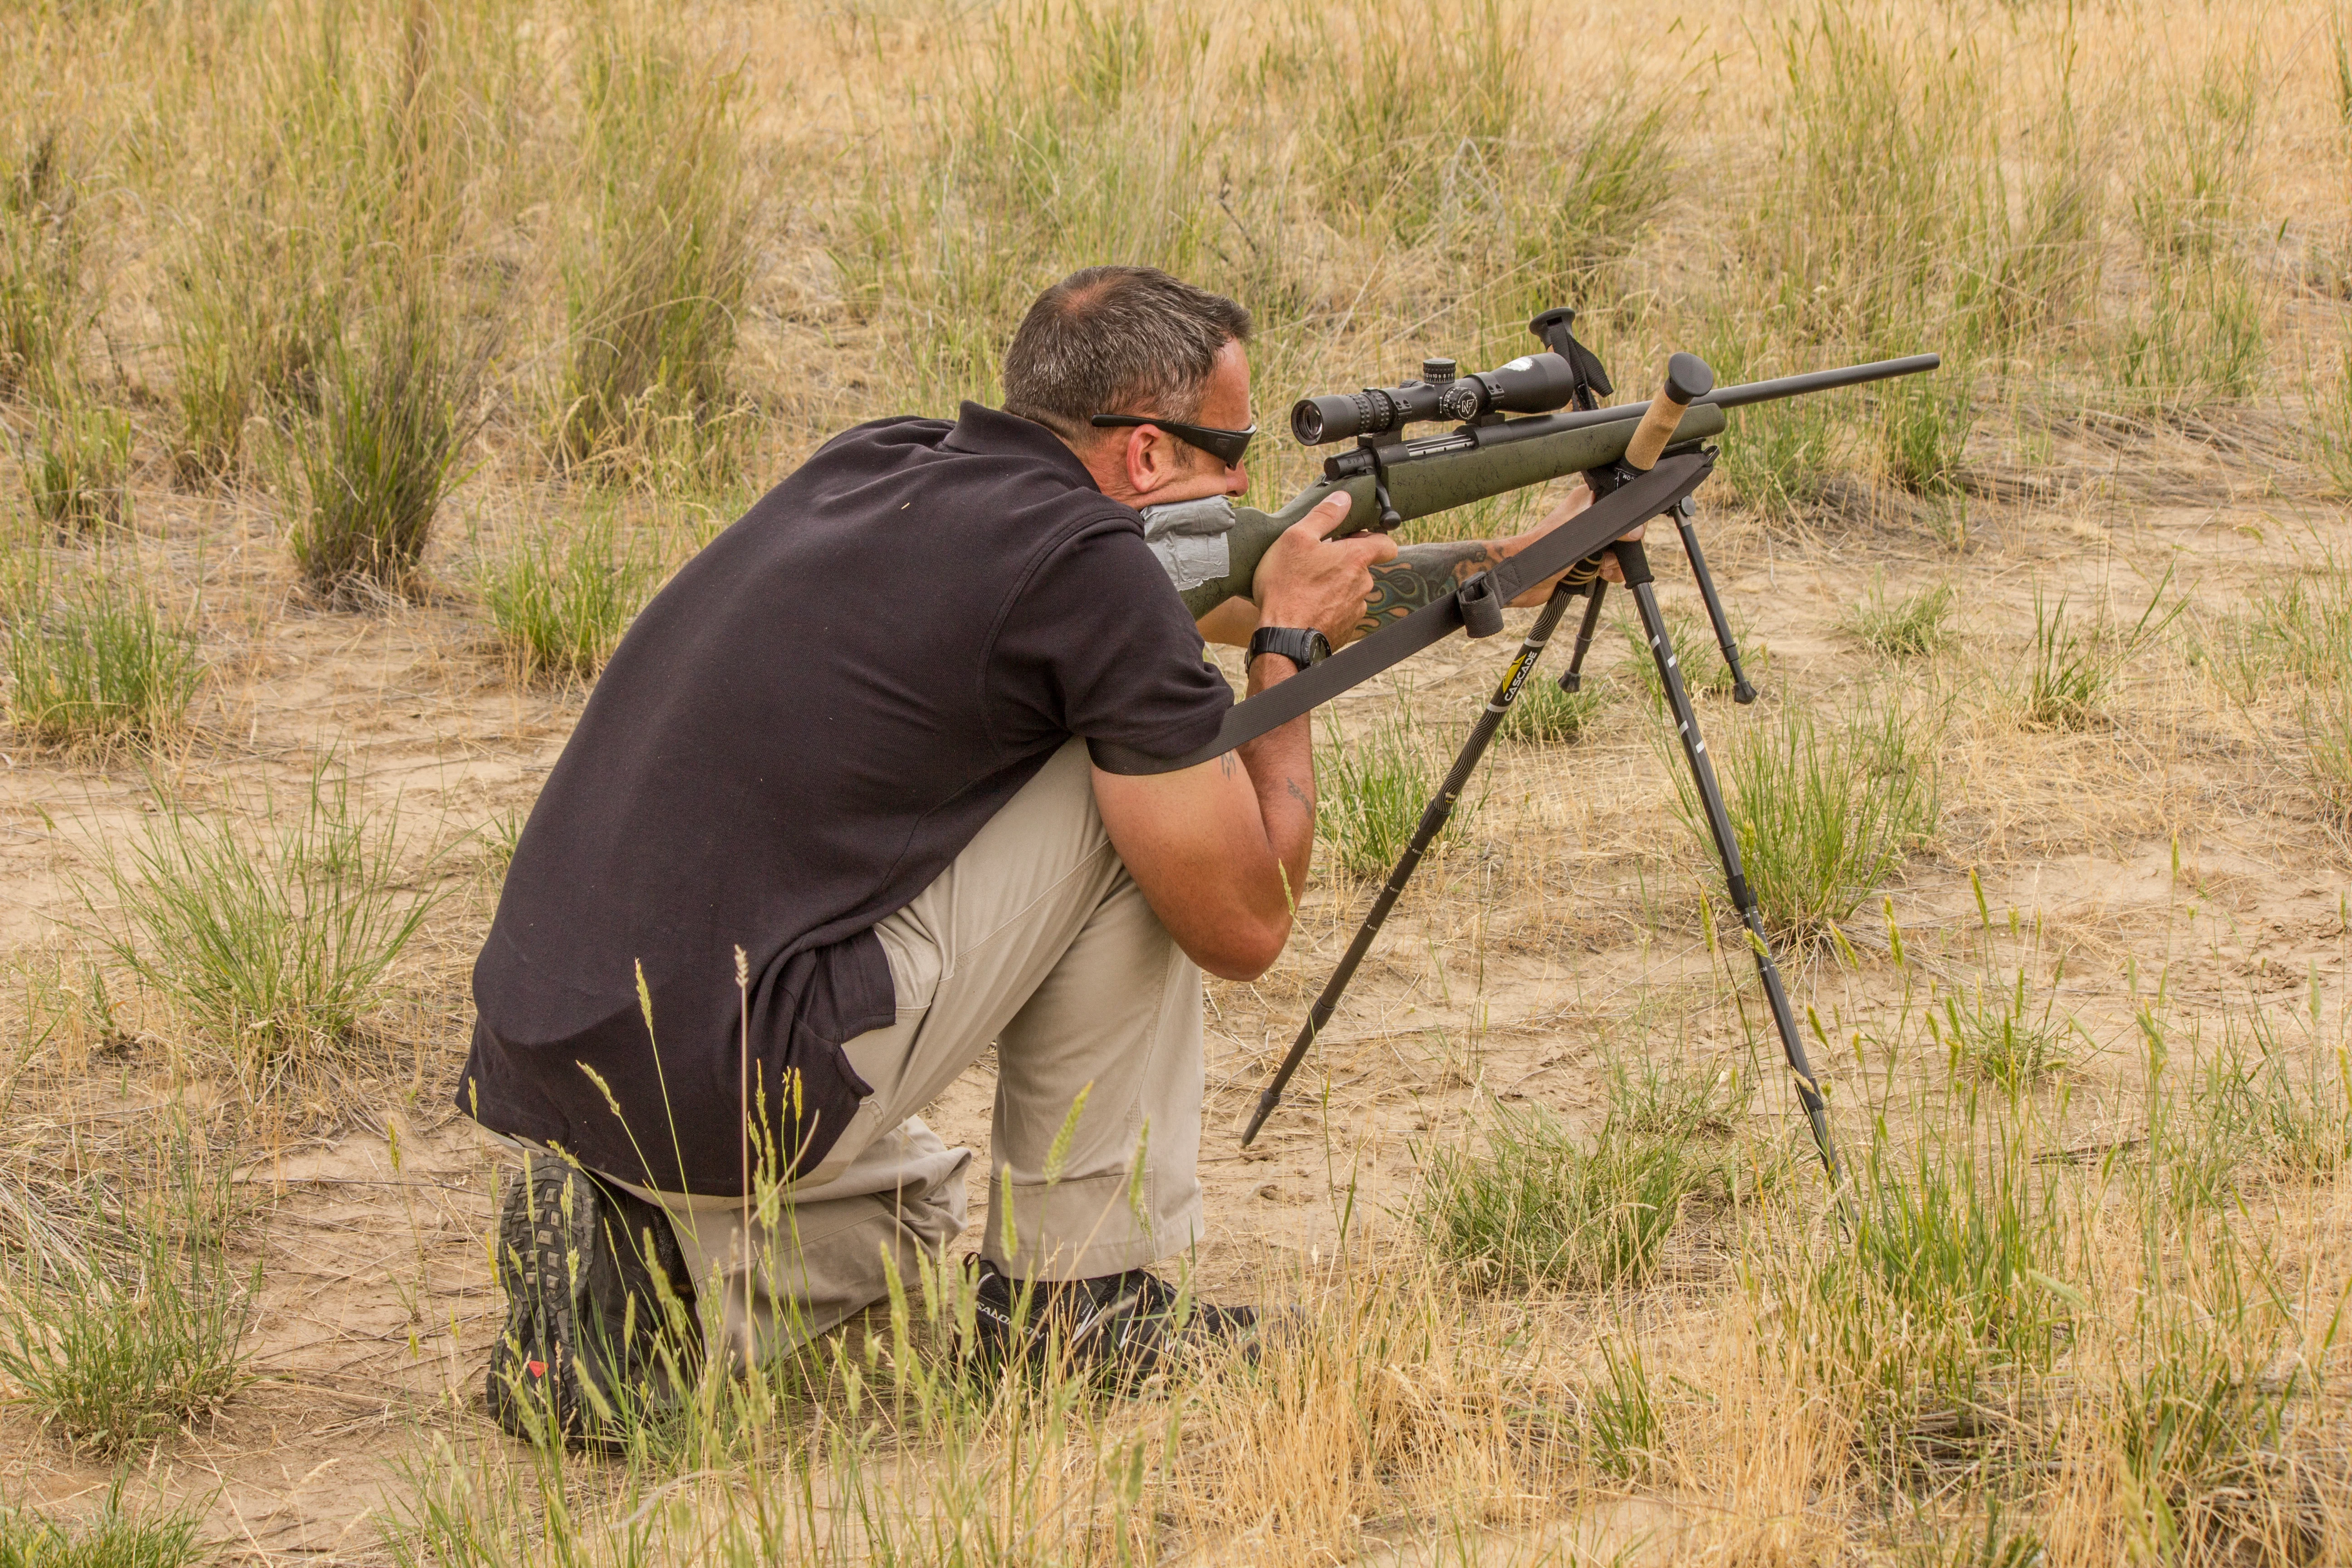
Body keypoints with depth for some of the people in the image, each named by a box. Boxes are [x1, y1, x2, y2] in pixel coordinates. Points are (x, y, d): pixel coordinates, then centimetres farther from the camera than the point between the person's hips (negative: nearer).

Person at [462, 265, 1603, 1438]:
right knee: (1142, 814, 5)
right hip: (741, 1084, -9)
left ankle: (626, 1253, 11)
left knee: (910, 1211, 38)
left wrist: (1511, 565, 40)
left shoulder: (877, 465, 16)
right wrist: (1288, 642, 13)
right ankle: (1079, 1291, 11)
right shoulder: (1090, 567, -9)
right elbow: (1245, 925, 0)